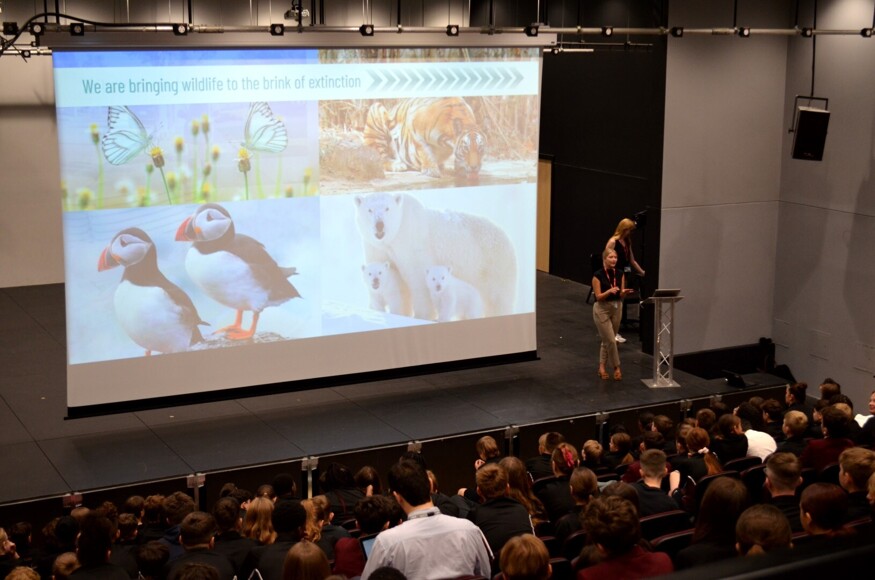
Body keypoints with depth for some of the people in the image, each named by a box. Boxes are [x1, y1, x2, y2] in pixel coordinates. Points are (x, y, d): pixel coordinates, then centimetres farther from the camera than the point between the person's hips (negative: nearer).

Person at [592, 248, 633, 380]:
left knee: (607, 340, 13)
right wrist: (610, 291, -31)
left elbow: (621, 296, 2)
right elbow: (598, 297, -15)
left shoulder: (620, 274, 1)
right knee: (610, 340, -7)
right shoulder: (598, 275, -14)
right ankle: (616, 368, 8)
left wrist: (624, 292, -20)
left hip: (617, 308, 5)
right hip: (602, 309, -5)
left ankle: (602, 368, 24)